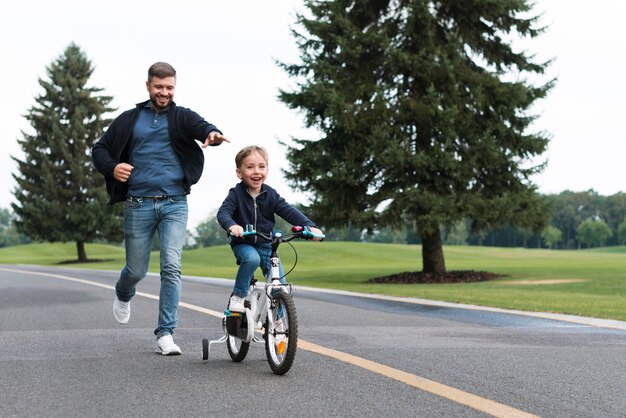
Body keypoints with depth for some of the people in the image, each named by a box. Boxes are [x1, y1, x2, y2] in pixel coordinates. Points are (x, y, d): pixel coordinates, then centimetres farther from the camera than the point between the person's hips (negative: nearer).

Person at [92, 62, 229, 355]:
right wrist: (112, 168, -8)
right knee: (137, 270, 8)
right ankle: (123, 295, 44)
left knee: (171, 267, -12)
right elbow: (99, 149, 14)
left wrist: (212, 134, -40)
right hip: (138, 205, 1)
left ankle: (165, 334, -7)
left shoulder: (182, 117, 7)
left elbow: (200, 126, -15)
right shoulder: (129, 119, 10)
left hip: (174, 204, -1)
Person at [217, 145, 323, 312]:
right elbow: (223, 212, -24)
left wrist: (309, 226, -27)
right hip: (243, 244, -3)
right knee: (252, 258, -36)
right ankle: (238, 296, -17)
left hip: (266, 245, 3)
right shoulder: (236, 194, -10)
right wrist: (231, 225, -48)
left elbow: (289, 212, -10)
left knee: (280, 284, -6)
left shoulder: (271, 195, -2)